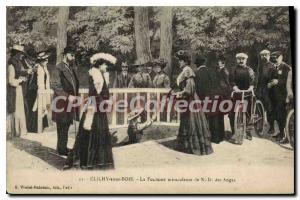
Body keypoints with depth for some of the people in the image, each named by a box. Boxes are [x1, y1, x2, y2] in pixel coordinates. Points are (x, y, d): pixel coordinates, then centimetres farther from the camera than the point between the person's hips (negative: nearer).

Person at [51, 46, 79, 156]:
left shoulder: (72, 68, 14)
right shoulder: (59, 68, -11)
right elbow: (55, 85, -18)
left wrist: (75, 96, 9)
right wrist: (68, 96, -20)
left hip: (70, 101, 8)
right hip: (62, 102, -8)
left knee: (66, 126, 13)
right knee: (62, 127, -1)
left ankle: (63, 148, 22)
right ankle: (61, 149, 8)